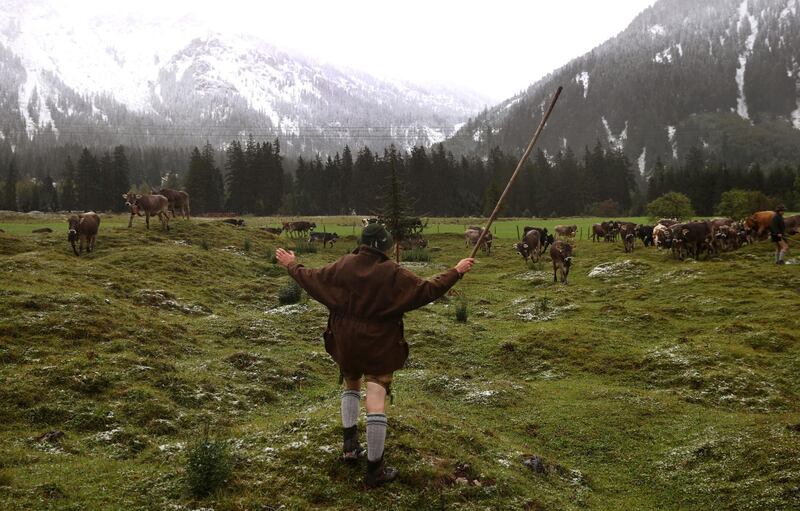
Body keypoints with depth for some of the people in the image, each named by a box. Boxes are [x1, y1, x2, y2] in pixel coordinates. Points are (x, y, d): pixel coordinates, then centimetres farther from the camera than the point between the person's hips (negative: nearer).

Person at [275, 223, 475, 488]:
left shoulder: (343, 266, -3)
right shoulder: (394, 273, -12)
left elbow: (311, 278, 7)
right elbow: (427, 290, -12)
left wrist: (291, 265, 25)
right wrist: (456, 272, -3)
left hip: (346, 343, 4)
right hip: (380, 346, -4)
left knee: (351, 386, 29)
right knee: (376, 403, -3)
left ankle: (350, 445, 23)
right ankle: (374, 470, 1)